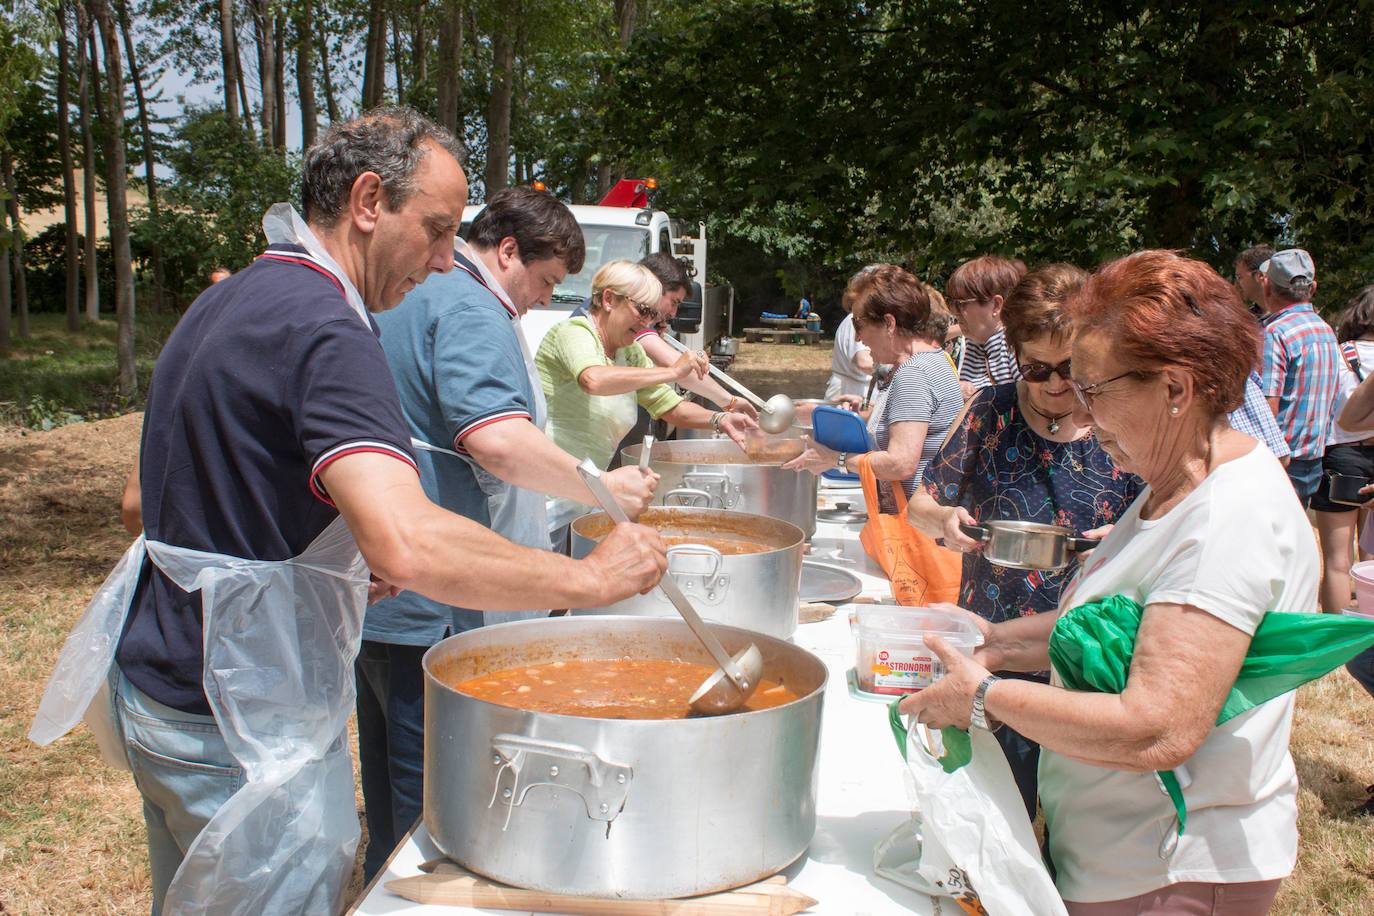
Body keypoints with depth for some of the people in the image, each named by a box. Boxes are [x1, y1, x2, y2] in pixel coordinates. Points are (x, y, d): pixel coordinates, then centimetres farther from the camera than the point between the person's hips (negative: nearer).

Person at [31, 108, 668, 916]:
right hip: (245, 726, -10)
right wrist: (591, 578, -25)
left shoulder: (223, 305, 10)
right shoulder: (323, 331, -22)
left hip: (158, 688, 10)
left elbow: (148, 500, 18)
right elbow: (410, 545, -37)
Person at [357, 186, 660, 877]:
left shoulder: (406, 299, 17)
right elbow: (496, 440, -31)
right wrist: (601, 487, -22)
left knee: (391, 805, 22)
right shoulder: (471, 310, -15)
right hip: (431, 610, -10)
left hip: (375, 595, 11)